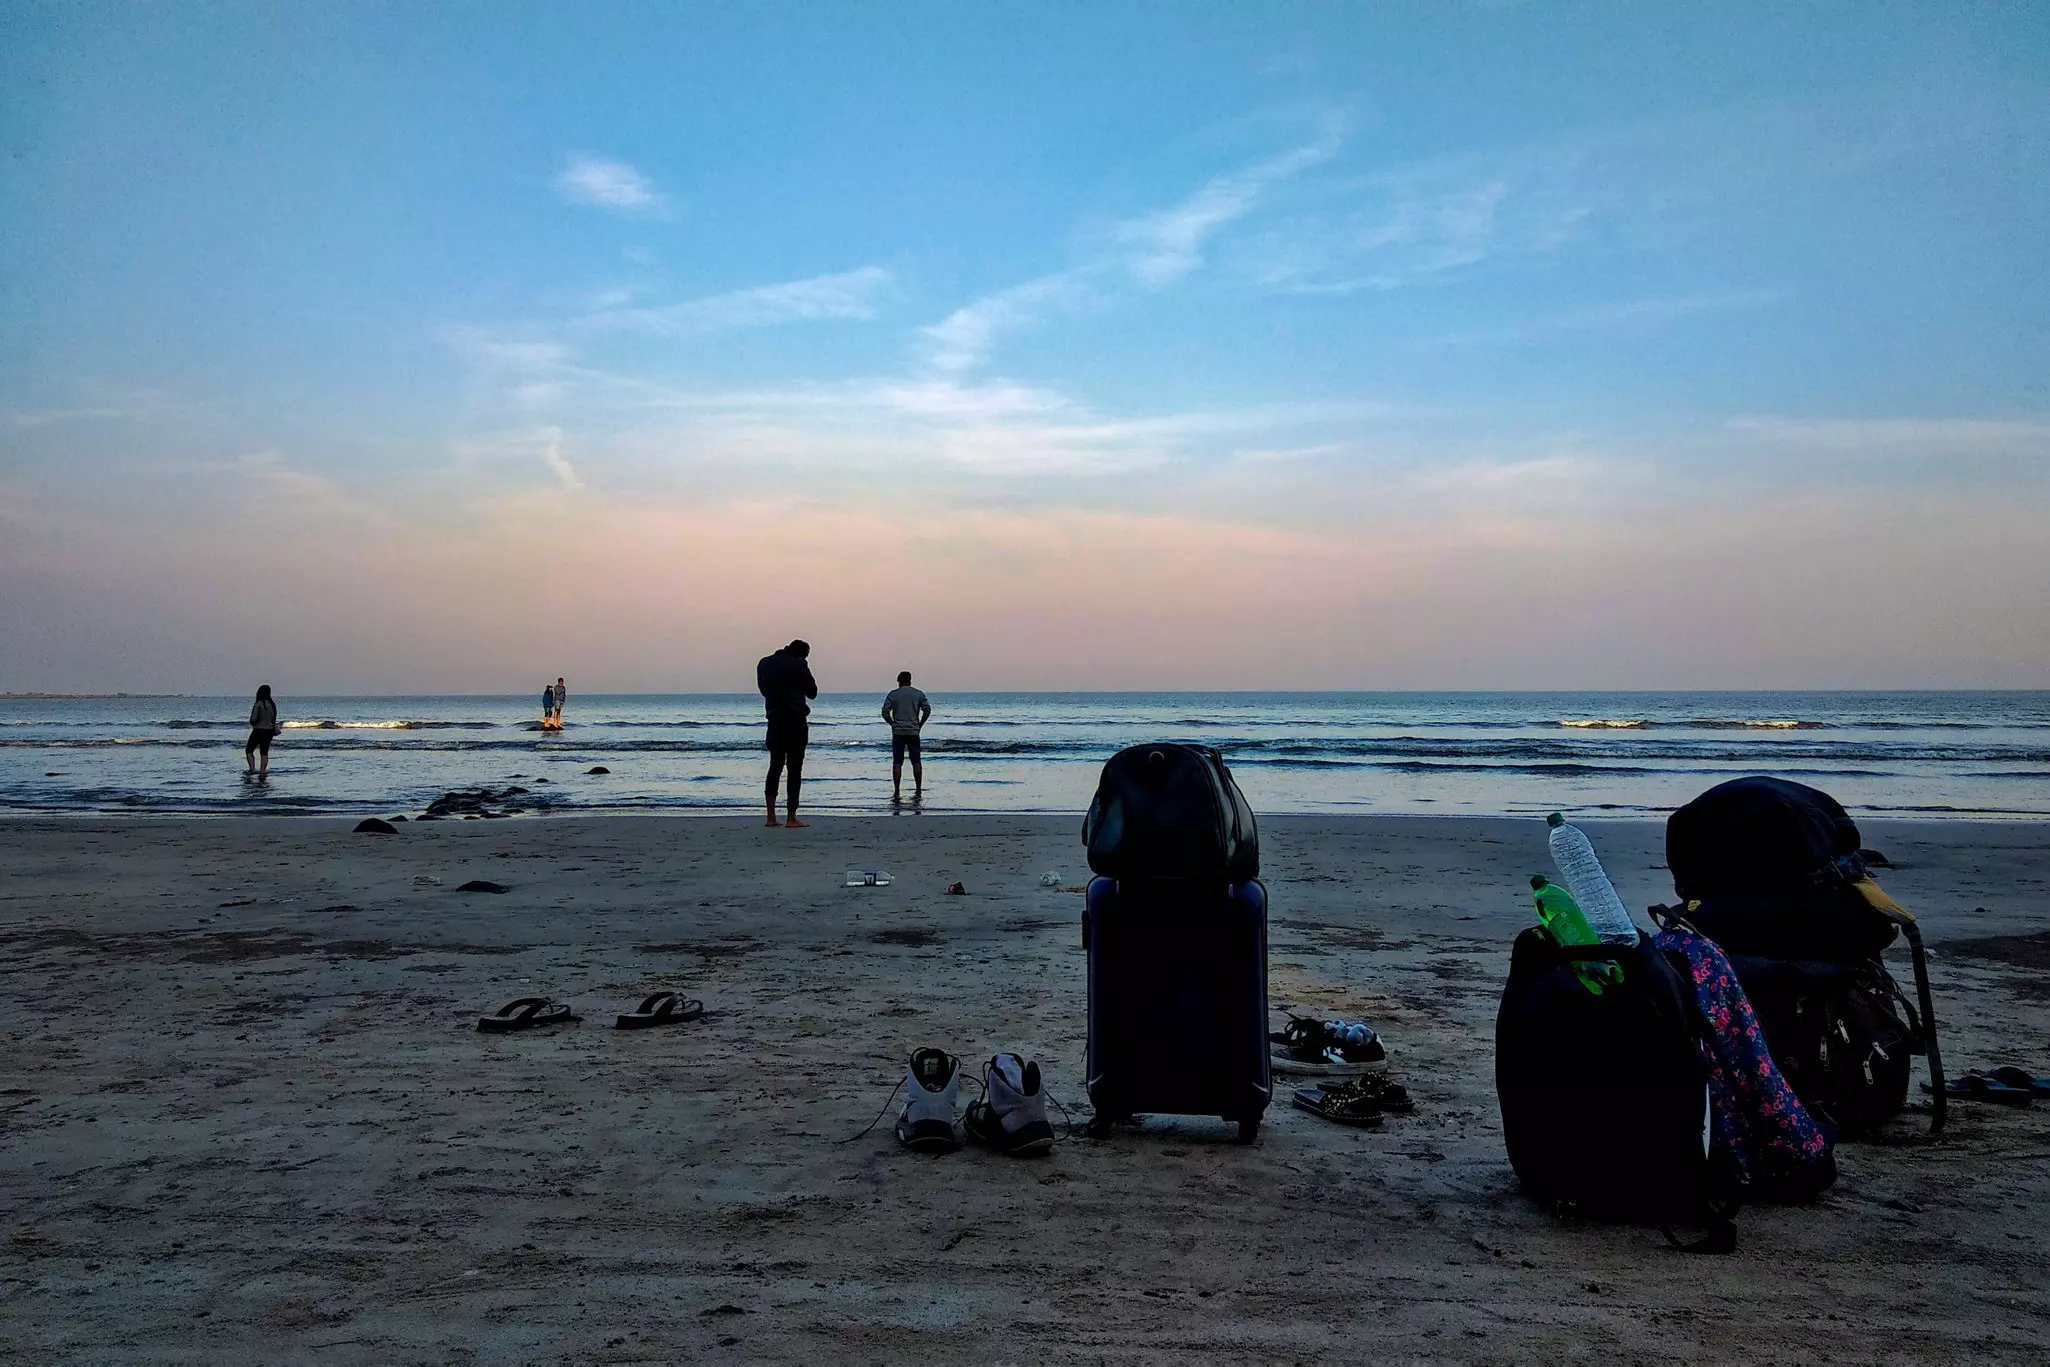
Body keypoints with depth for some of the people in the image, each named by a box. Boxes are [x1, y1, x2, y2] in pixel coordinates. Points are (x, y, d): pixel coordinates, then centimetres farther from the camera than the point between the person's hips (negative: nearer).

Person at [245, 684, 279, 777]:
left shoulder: (259, 704, -15)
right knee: (264, 752, 11)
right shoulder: (272, 704, 3)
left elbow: (253, 719, -17)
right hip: (269, 730, 6)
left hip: (258, 730, -6)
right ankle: (262, 772, 8)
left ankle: (252, 768, -9)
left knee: (249, 750, 6)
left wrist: (253, 724, 4)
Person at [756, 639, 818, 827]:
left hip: (774, 720, 5)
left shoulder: (764, 663, 7)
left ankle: (770, 816, 9)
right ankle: (791, 817, -3)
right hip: (795, 721, -5)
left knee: (775, 765, 12)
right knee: (795, 767, -1)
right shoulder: (798, 665, -11)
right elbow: (812, 692, -2)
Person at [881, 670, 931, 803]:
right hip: (913, 732, 1)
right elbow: (927, 710, -3)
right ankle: (918, 791, 9)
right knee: (916, 762, 8)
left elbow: (885, 712, -5)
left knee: (897, 762, 0)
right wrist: (920, 725, 7)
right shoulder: (918, 694, 5)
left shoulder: (893, 695, 2)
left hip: (898, 732, -1)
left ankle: (897, 792, -7)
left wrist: (893, 724, 7)